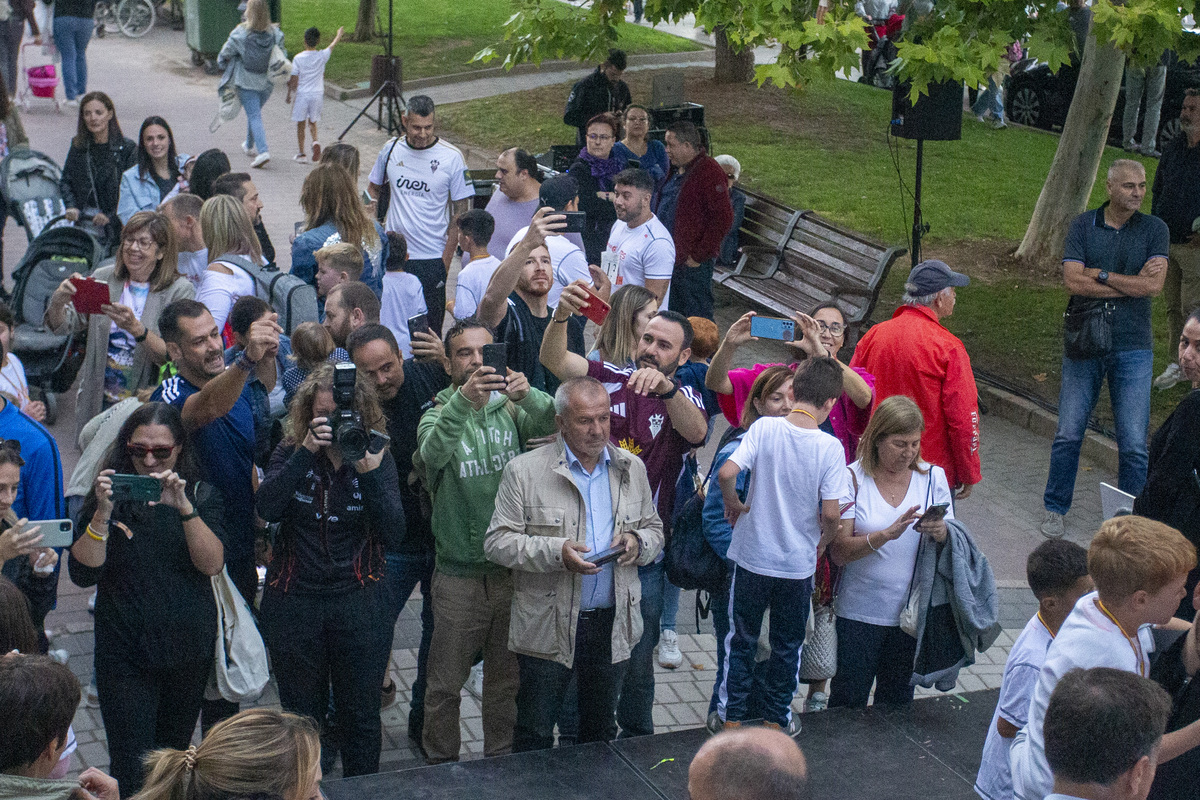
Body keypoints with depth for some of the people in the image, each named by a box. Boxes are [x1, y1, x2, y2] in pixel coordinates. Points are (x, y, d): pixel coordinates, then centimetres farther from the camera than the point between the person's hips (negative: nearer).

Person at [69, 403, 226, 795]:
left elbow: (213, 563, -15)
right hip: (124, 653, -2)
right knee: (132, 771, -4)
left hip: (189, 652, 2)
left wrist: (184, 507, -27)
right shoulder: (111, 494, -2)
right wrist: (102, 514, -24)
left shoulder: (202, 495, 1)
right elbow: (82, 574, -11)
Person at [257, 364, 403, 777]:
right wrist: (306, 451, -22)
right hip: (294, 600, 1)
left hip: (359, 602, 0)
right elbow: (267, 508, -18)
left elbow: (393, 534, -11)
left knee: (361, 713, 8)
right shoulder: (290, 453, 0)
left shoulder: (378, 458, -2)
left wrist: (369, 473, -22)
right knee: (300, 714, 12)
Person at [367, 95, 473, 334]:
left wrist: (446, 258, -8)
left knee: (429, 329, -1)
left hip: (431, 258, -3)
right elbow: (373, 188, 21)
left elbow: (460, 211, -4)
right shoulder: (392, 149, 3)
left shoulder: (451, 157, -7)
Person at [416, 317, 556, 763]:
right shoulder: (439, 413, -4)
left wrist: (526, 395, -41)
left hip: (514, 568, 2)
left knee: (507, 680, 16)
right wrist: (464, 399, -46)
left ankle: (501, 761, 33)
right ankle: (441, 766, 26)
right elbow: (433, 451, -28)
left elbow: (549, 422, -19)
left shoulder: (511, 407, 3)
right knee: (445, 685, 8)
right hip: (459, 575, -2)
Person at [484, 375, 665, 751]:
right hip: (548, 626, -4)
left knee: (601, 730, 18)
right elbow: (498, 542, -8)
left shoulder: (632, 468, 8)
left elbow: (654, 529, 17)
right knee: (534, 734, 5)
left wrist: (638, 542, -7)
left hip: (613, 623, 4)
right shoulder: (524, 471, -6)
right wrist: (557, 552, -22)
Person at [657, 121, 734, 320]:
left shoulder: (709, 172, -15)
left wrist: (698, 256, -18)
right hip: (669, 260, 9)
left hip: (693, 264, -9)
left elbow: (723, 219, -20)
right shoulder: (676, 171, 15)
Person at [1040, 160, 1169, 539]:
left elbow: (1154, 285, -12)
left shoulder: (1155, 229, 1)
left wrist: (1101, 274, -11)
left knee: (1134, 443, 0)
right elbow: (1073, 281, -11)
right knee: (1068, 433, 5)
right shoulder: (1082, 226, 1)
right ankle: (1055, 509, 21)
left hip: (1133, 348, 0)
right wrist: (1132, 283, -11)